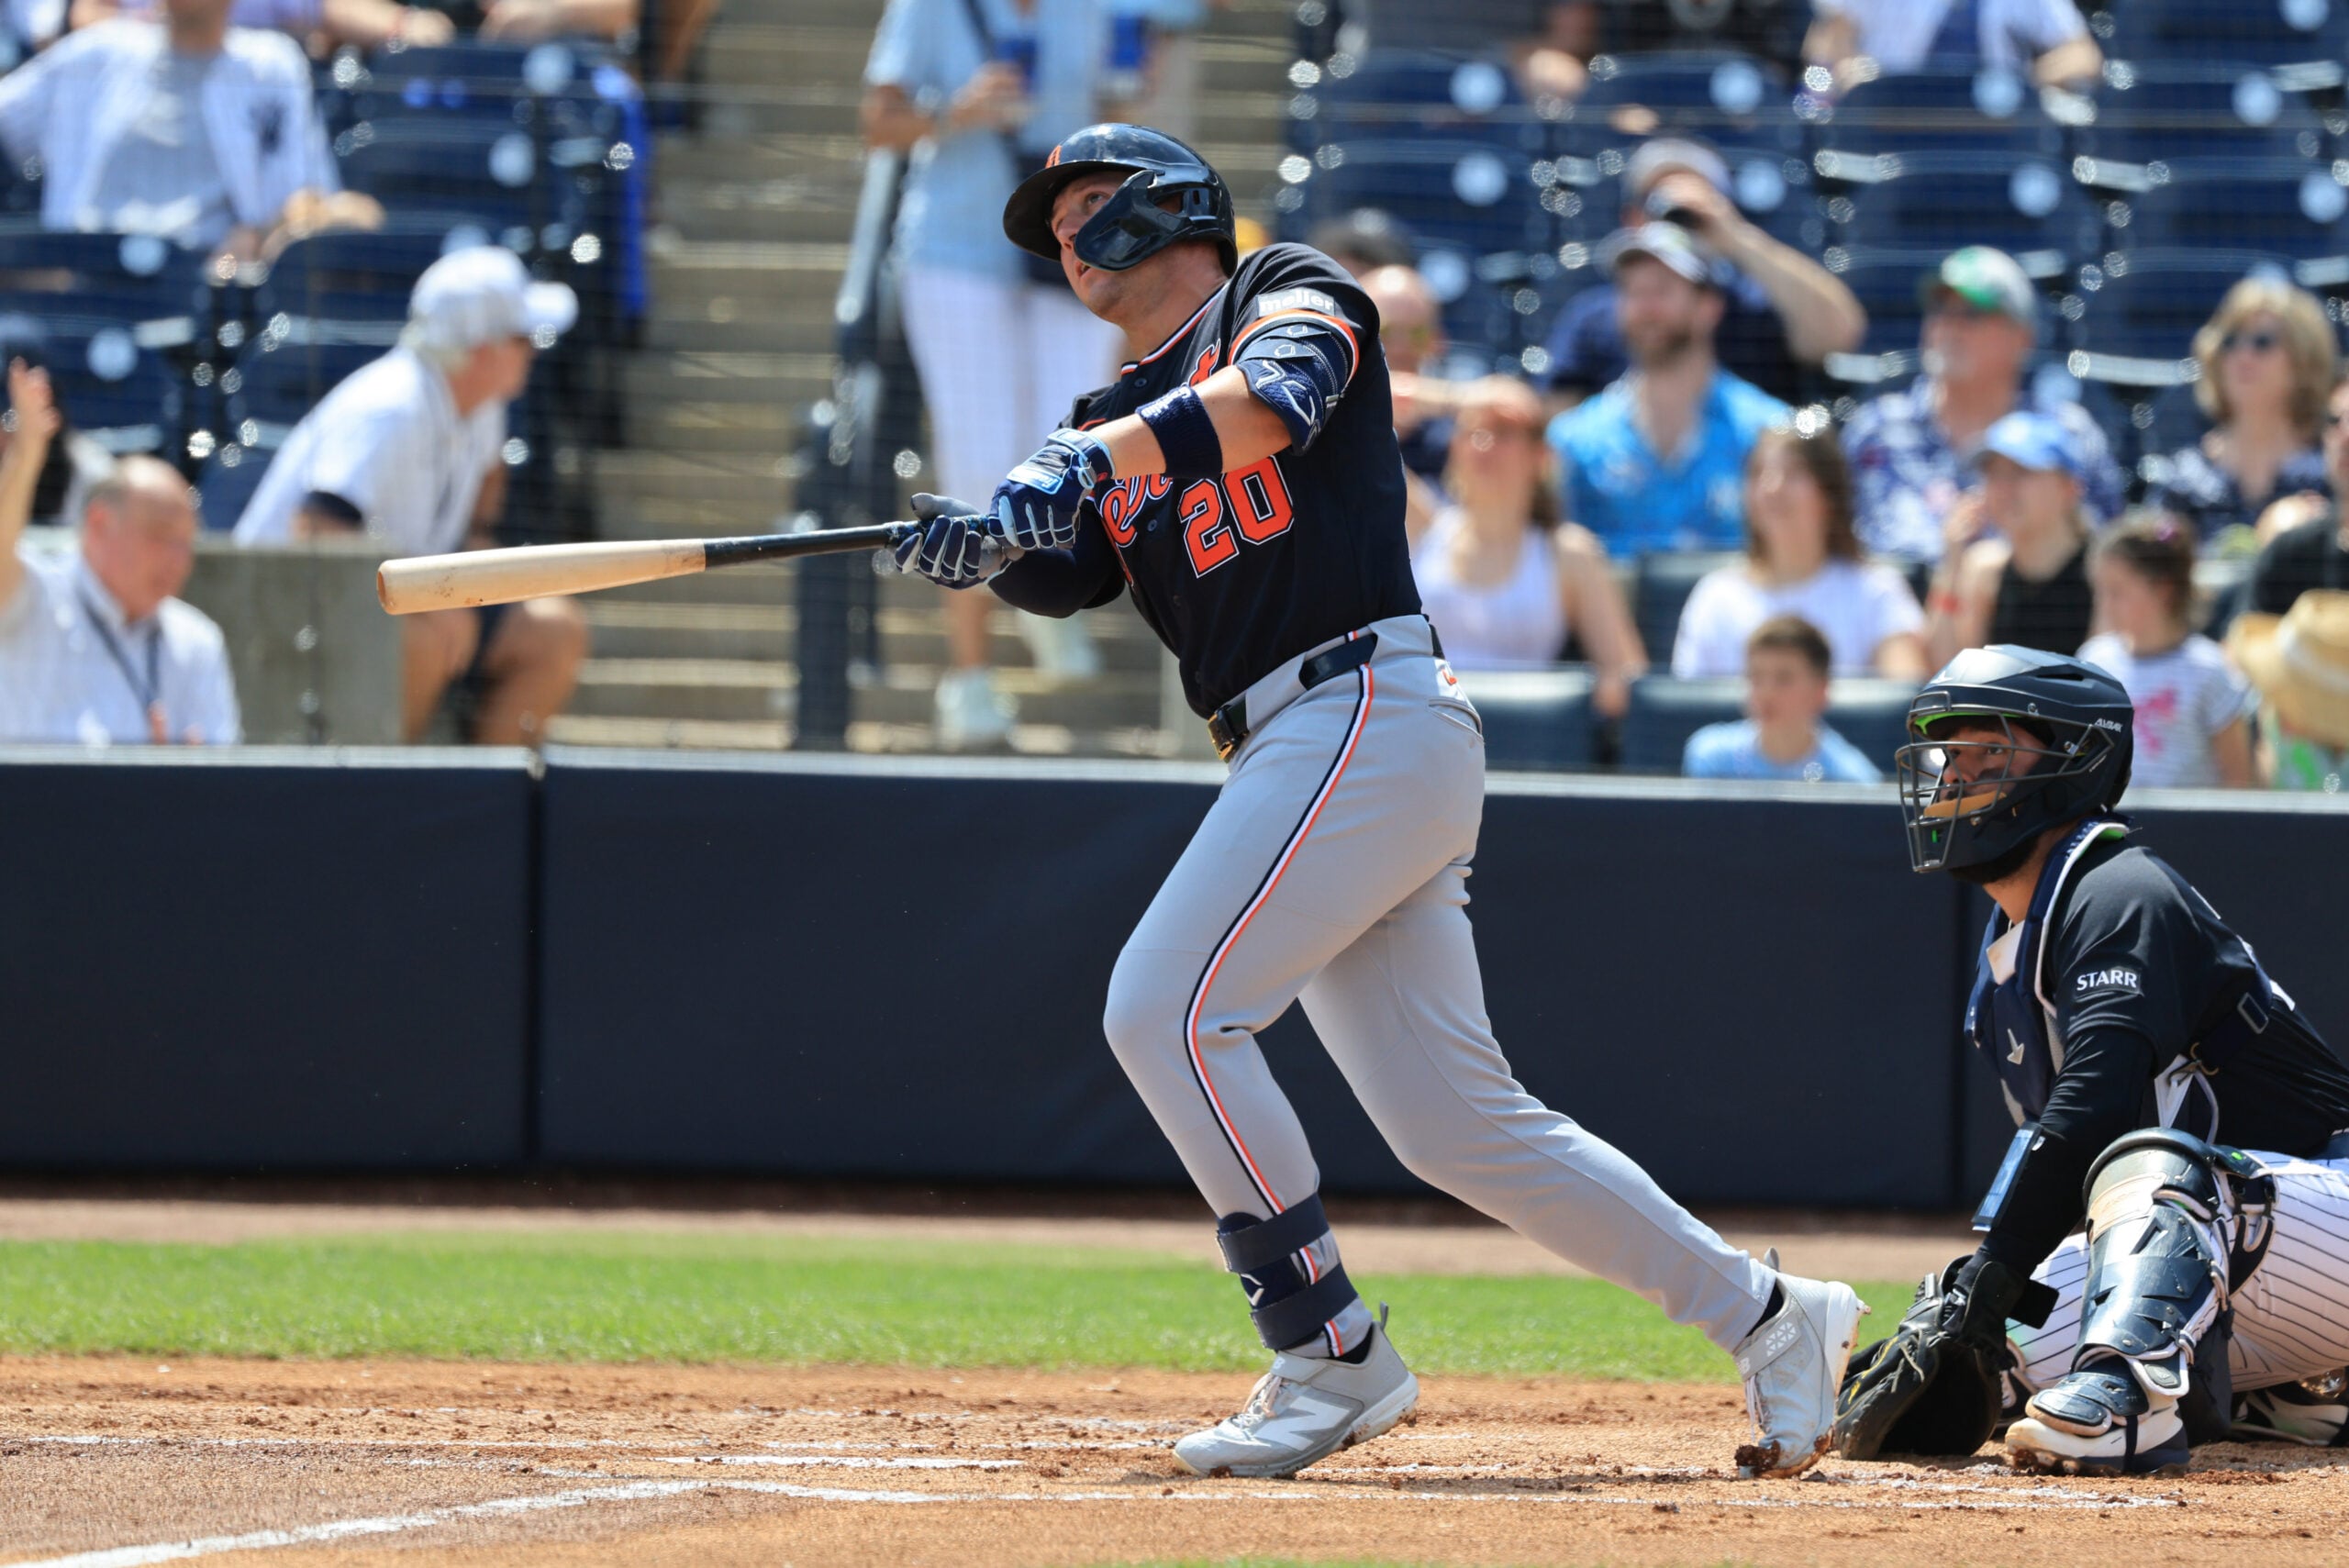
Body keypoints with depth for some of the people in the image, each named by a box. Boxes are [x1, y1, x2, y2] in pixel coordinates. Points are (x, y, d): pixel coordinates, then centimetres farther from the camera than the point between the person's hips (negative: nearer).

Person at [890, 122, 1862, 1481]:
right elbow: (1064, 572, 7)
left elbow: (1275, 400, -19)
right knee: (1456, 1124, 5)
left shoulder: (1290, 293, 4)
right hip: (1303, 757, 8)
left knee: (1168, 1009, -16)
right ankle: (1763, 1314, 14)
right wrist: (984, 543, -15)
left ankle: (1332, 1358, -12)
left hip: (1369, 712, -8)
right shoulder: (1113, 428, 24)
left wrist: (1089, 460, -29)